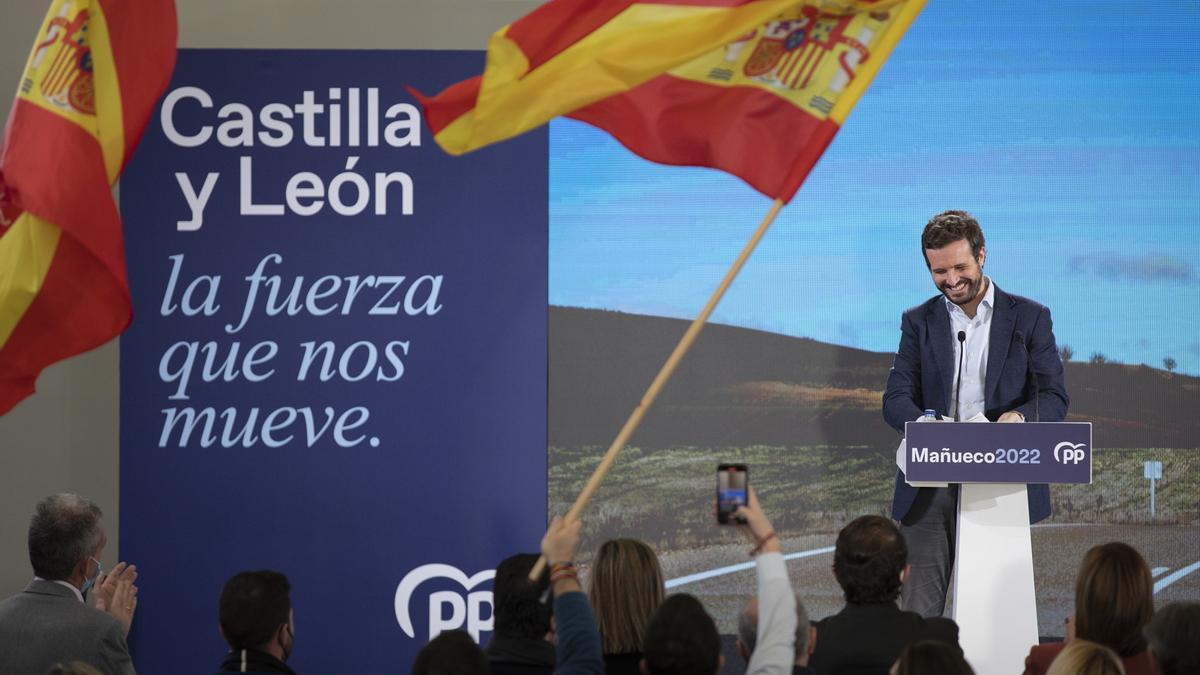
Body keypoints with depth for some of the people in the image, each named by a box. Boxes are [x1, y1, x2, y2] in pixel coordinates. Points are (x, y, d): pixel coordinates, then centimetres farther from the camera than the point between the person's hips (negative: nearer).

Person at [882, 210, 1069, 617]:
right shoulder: (919, 322, 11)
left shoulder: (1029, 318, 6)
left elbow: (1055, 397, 0)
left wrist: (1021, 416, -24)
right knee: (919, 609, -4)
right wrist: (924, 425, -21)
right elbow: (895, 399, 3)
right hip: (931, 485, 1)